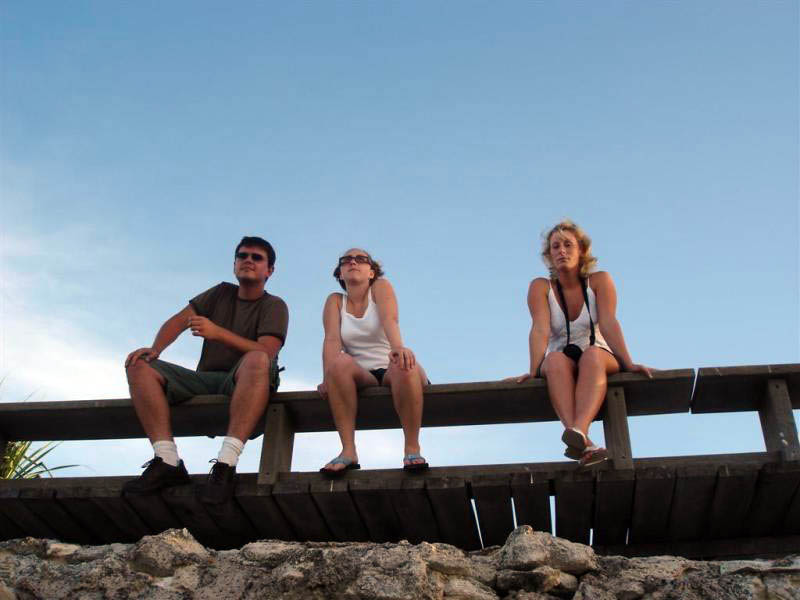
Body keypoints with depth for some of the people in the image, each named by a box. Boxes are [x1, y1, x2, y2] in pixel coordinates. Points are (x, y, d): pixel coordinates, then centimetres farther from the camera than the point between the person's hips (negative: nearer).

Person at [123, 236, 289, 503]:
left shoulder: (274, 306, 4)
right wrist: (155, 349, -12)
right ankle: (168, 462, -28)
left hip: (243, 384, -5)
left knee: (257, 360, -38)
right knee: (139, 365, -14)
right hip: (204, 380, 5)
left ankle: (226, 463, -45)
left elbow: (265, 352, -14)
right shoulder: (222, 293, 19)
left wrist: (218, 332, -22)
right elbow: (179, 320, 8)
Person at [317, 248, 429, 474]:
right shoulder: (335, 301, 9)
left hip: (391, 373, -2)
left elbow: (389, 319, -19)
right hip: (361, 378, 2)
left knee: (404, 366, -36)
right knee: (340, 362, -31)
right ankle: (348, 451, -32)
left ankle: (412, 449, -27)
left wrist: (397, 347, -41)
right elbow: (332, 339, -7)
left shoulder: (380, 286, 2)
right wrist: (328, 378, -25)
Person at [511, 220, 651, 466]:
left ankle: (579, 430, -61)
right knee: (556, 359, -36)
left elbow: (608, 323, -12)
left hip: (600, 360, 0)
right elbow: (540, 330, -13)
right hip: (561, 366, 0)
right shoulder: (540, 287, 1)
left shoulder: (599, 281, 0)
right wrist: (535, 370, -28)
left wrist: (628, 363, -25)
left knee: (592, 355, -36)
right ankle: (583, 444, -57)